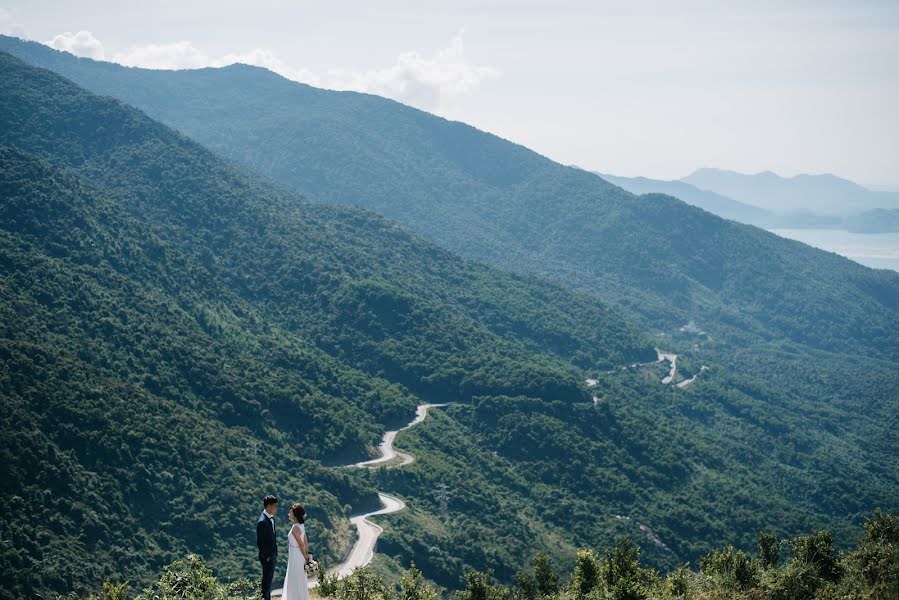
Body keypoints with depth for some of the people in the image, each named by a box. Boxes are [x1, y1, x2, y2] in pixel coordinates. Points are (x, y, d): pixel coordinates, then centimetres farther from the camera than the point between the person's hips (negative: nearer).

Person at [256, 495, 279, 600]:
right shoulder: (262, 521, -24)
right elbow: (259, 542, -21)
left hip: (273, 554, 9)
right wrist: (267, 556, -16)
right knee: (266, 580, 2)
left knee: (269, 579, 19)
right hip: (267, 556, -9)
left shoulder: (271, 518, 4)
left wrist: (275, 554, 14)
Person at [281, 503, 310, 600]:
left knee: (295, 582, 3)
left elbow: (301, 544, -21)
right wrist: (307, 556, 11)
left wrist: (305, 558, -9)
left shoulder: (295, 528, -23)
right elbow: (306, 542, 8)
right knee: (299, 582, 19)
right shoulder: (301, 525, 4)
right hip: (299, 556, 9)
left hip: (296, 557, -9)